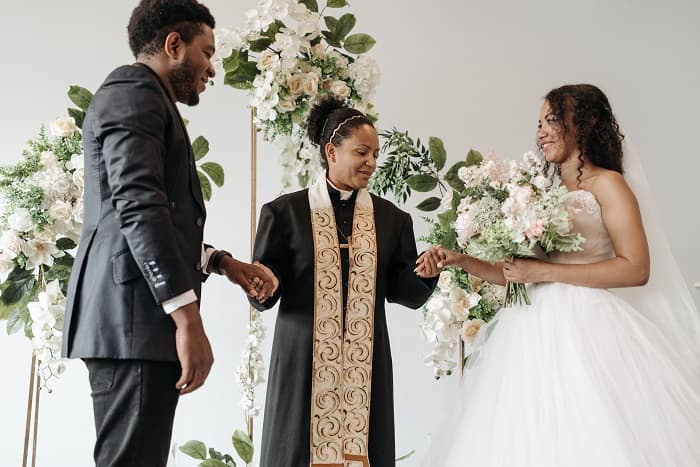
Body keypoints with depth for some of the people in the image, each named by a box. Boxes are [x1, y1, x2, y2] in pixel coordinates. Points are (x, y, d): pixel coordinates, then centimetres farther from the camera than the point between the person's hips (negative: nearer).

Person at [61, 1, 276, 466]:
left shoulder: (144, 97, 27)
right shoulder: (134, 90, -5)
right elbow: (139, 206, -19)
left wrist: (219, 261, 18)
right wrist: (188, 318, -24)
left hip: (136, 320, 10)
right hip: (135, 315, -10)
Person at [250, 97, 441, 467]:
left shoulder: (391, 218, 11)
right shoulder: (285, 212, 2)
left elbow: (406, 293, 9)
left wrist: (426, 276, -11)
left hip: (365, 366, 2)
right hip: (304, 364, -2)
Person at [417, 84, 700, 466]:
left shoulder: (606, 184, -1)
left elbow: (636, 269, -12)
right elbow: (514, 272, 18)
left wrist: (545, 271, -14)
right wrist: (463, 262, 4)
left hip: (585, 325, -6)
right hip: (538, 331, 6)